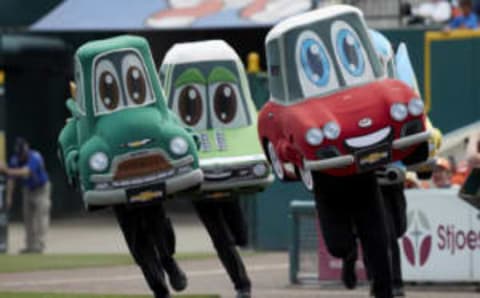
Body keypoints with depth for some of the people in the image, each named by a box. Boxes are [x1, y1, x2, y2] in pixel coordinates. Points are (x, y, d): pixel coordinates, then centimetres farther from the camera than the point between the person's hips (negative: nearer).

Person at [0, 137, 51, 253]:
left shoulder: (35, 158, -32)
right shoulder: (14, 160, -15)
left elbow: (25, 172, -49)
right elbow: (11, 180, -9)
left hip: (41, 188, -6)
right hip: (28, 190, 6)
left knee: (40, 216, -15)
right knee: (28, 218, 6)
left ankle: (39, 245, -18)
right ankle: (30, 245, 12)